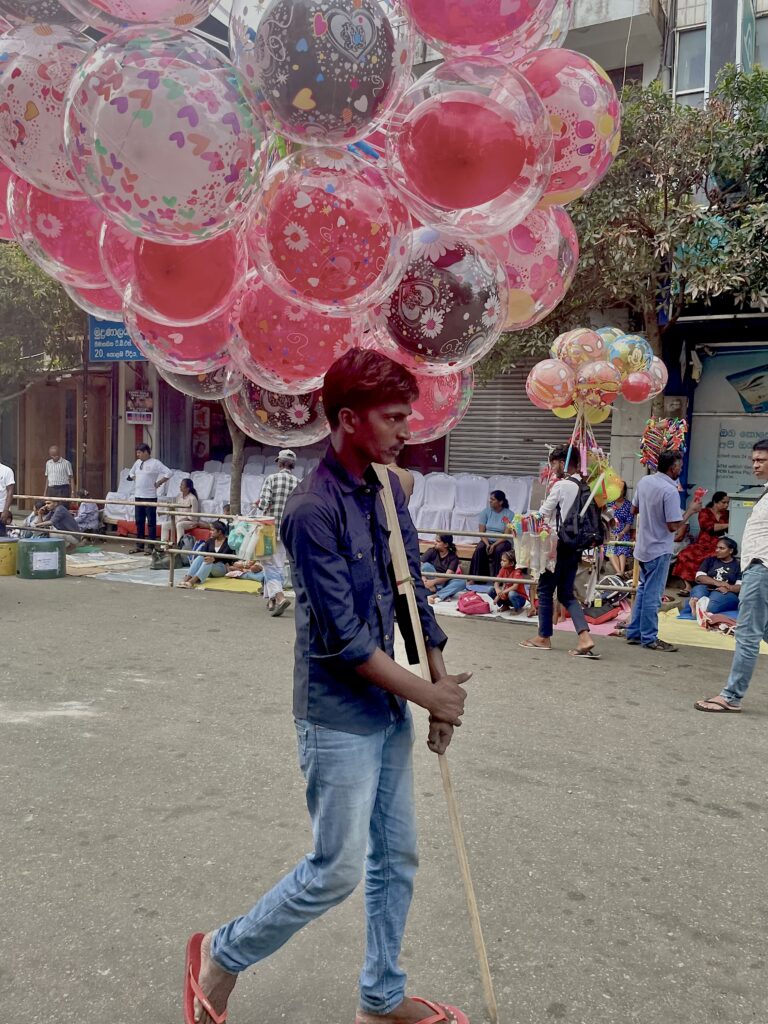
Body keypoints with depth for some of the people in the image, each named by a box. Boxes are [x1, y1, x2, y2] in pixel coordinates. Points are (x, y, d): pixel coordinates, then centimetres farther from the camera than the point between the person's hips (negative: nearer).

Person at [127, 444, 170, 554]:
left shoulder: (155, 463, -10)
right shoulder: (137, 462, 11)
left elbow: (168, 473, -17)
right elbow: (131, 473, 30)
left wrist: (158, 483, -12)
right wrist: (136, 479, 14)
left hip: (150, 497, -7)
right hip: (138, 496, 7)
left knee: (151, 522, -2)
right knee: (139, 522, 11)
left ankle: (151, 547, 2)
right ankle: (139, 546, 20)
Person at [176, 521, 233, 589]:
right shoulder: (210, 541, 14)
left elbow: (224, 556, -20)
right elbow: (203, 553, 2)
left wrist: (214, 559, -41)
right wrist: (195, 559, -21)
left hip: (223, 567, -5)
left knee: (209, 562, -37)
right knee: (200, 557, -27)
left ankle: (192, 581, -60)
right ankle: (186, 579, -49)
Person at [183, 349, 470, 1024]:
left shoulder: (389, 489, 3)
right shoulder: (313, 510, -22)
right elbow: (343, 638, -21)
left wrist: (442, 681, 3)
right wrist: (428, 694, -13)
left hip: (392, 709, 8)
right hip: (340, 717, -8)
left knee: (398, 858, 18)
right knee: (336, 872, 5)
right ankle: (224, 954, 31)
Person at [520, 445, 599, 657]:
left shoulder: (561, 485, -13)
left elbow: (543, 514, -7)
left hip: (559, 545, -7)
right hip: (575, 546, 7)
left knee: (545, 589, 7)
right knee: (567, 593, 11)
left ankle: (544, 637, 16)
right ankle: (584, 637, -3)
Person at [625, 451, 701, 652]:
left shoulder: (644, 481, 2)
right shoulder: (670, 491, -22)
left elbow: (634, 510, 13)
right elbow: (674, 526, -22)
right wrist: (690, 511, -10)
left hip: (642, 546, 8)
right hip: (659, 550, -8)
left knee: (643, 589, 18)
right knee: (653, 594, 0)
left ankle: (633, 632, 23)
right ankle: (649, 638, 8)